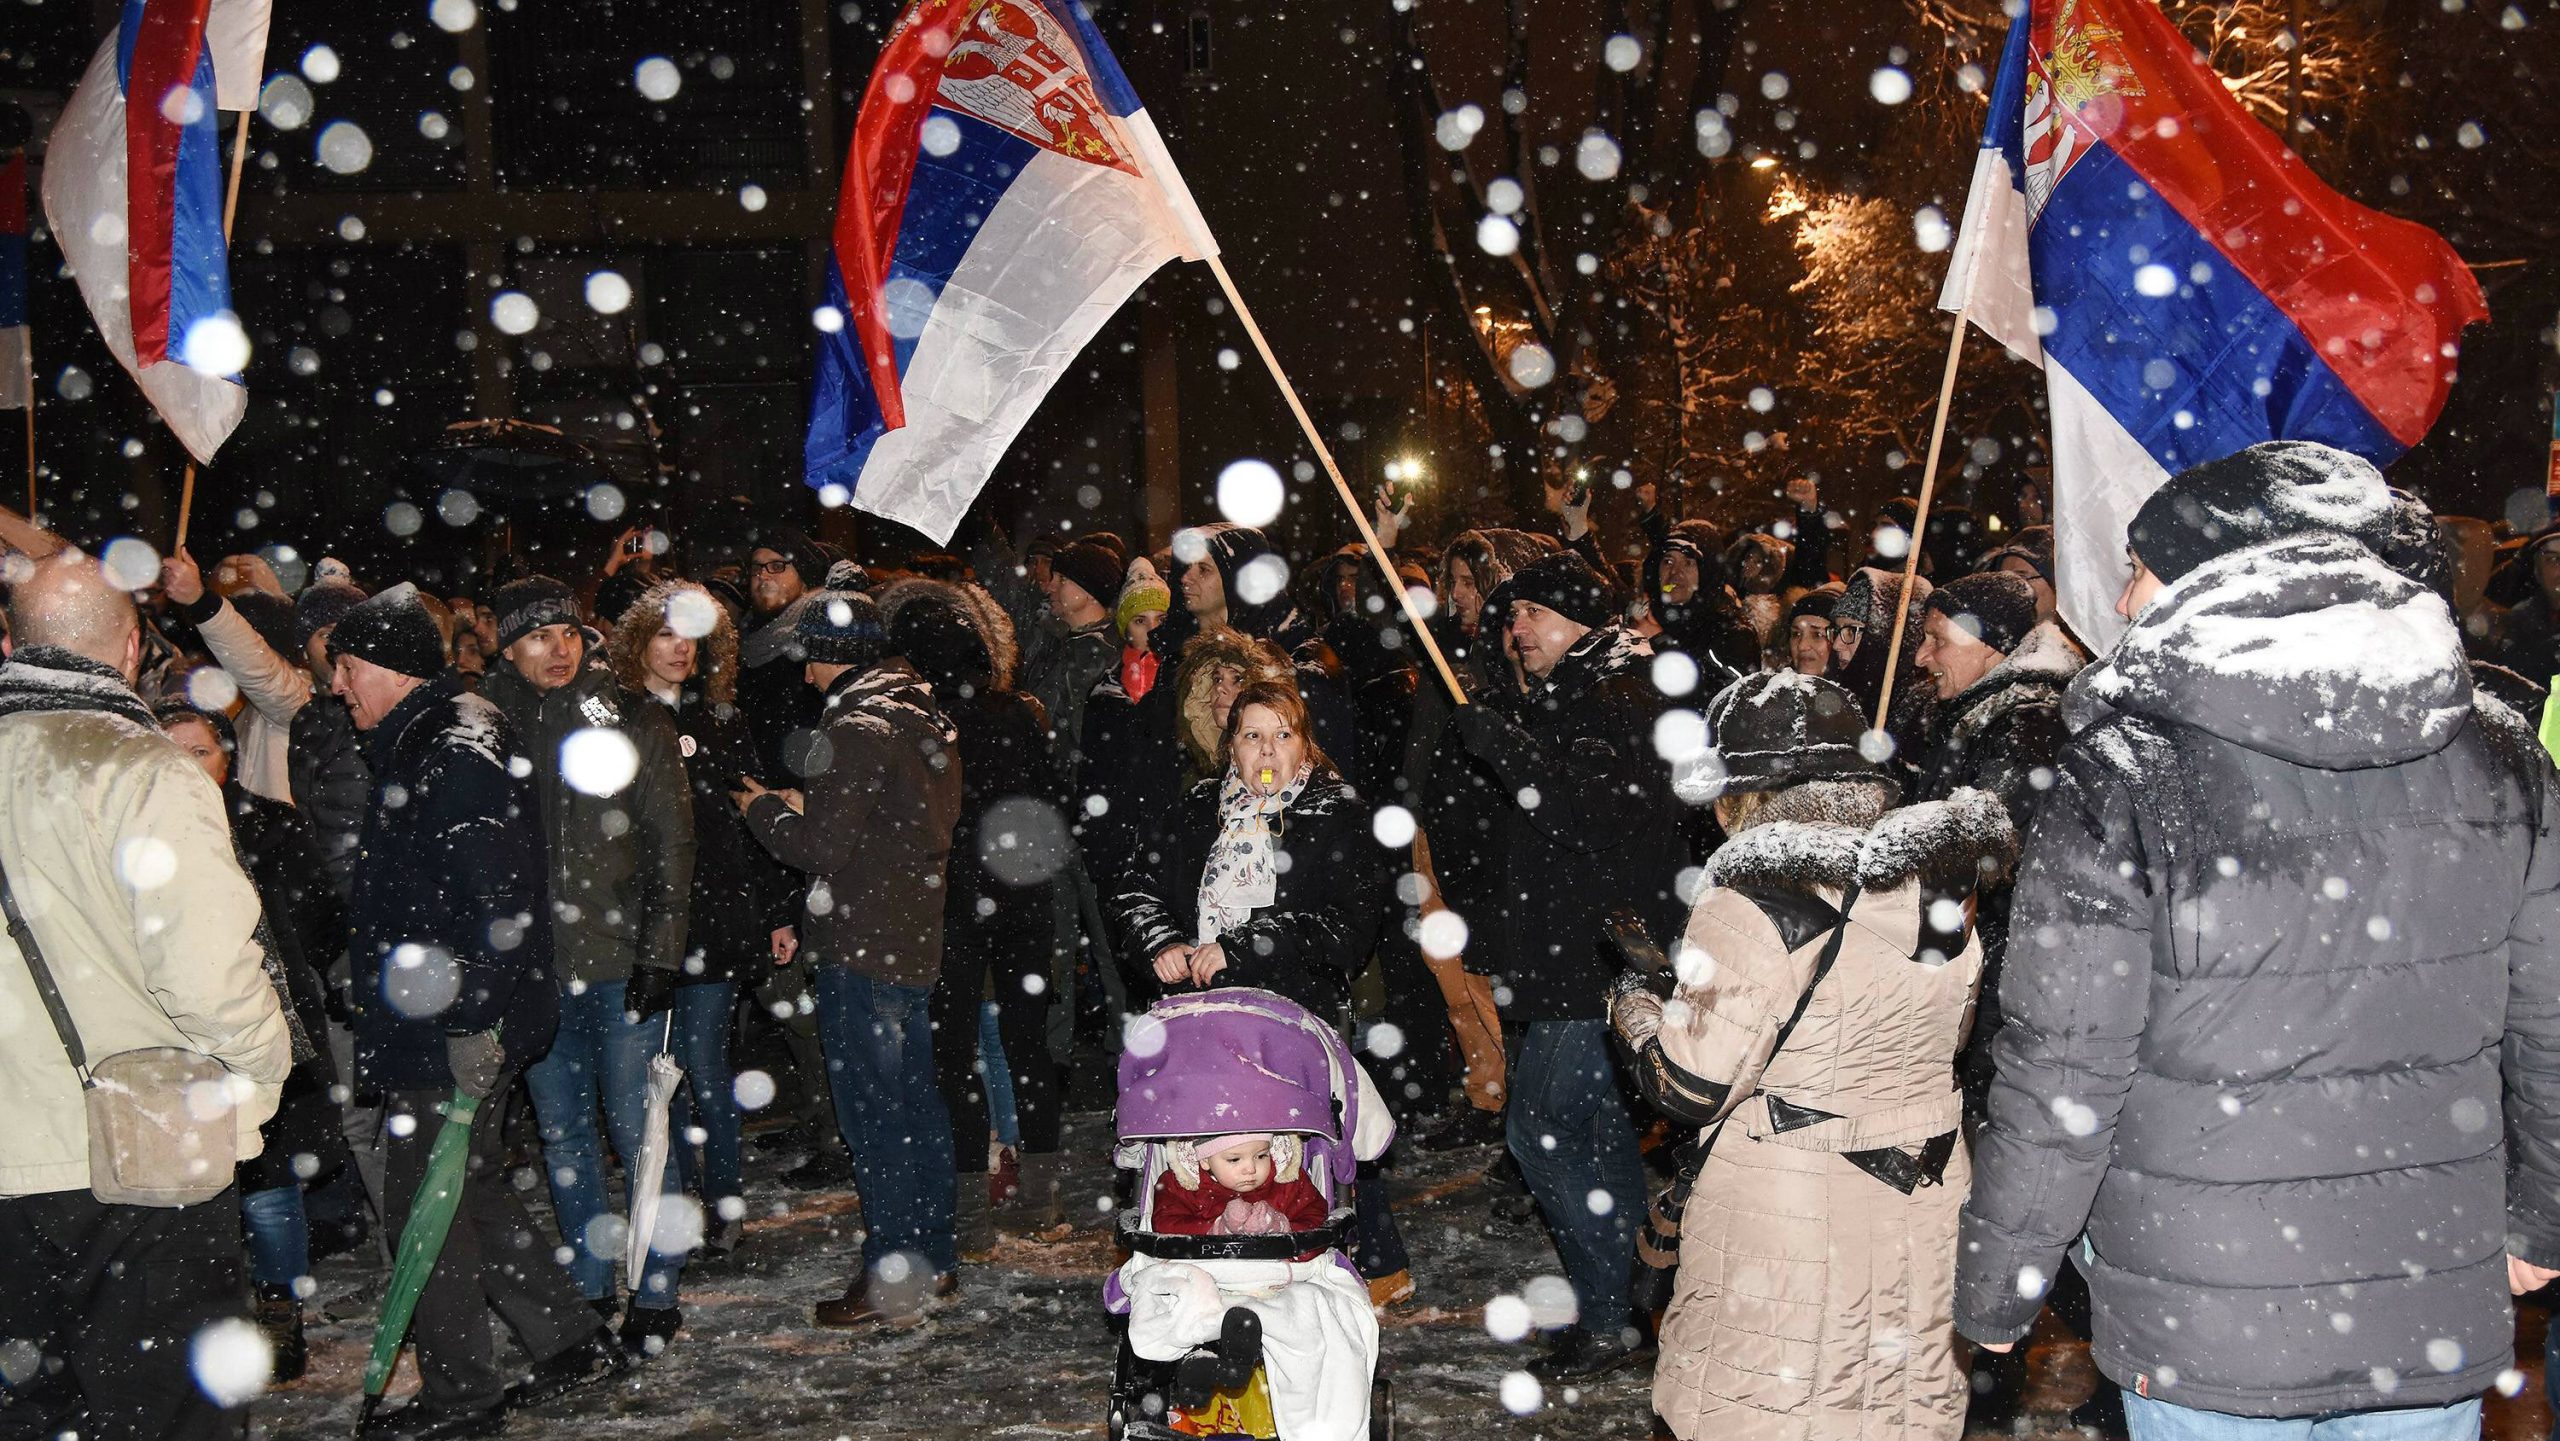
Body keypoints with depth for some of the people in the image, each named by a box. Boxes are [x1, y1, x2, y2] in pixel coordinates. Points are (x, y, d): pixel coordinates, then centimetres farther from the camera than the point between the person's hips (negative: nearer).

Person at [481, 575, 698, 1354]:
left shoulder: (631, 717, 0)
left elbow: (670, 841, -1)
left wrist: (661, 948, -7)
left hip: (622, 960, -3)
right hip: (533, 965, 3)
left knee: (638, 1128, 0)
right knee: (563, 1133, 12)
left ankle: (657, 1293, 13)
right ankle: (591, 1288, 25)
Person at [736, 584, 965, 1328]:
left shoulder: (858, 728, -16)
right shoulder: (927, 719, 12)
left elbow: (820, 847, -18)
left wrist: (762, 806, -1)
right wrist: (806, 807, 16)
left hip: (863, 947, -9)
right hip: (919, 938, 9)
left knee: (871, 1110, -3)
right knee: (916, 1097, 16)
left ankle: (890, 1280, 3)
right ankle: (934, 1256, 26)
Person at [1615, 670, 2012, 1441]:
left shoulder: (1757, 902, -18)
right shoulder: (1935, 880, 3)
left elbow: (1693, 1090, -16)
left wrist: (1635, 1009, 2)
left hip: (1789, 1224, -7)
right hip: (1926, 1205, 7)